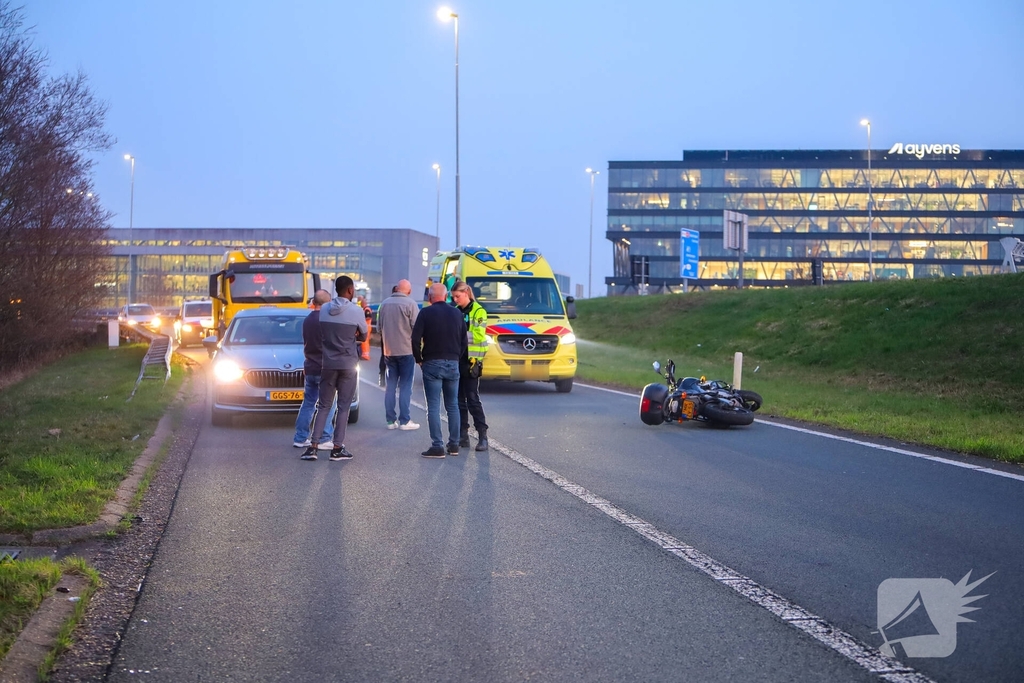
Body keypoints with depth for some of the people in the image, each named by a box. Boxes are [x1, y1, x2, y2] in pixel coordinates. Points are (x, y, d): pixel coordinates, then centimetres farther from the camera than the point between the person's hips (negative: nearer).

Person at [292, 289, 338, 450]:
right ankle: (325, 439, -5)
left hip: (310, 368, 7)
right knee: (328, 404, -2)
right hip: (324, 368, -7)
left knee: (308, 403, 13)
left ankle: (301, 437, 14)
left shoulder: (307, 320, 9)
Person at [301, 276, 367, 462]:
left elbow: (324, 333, 12)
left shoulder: (324, 309, 2)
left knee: (323, 405, 10)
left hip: (328, 363, 3)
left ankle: (313, 446, 3)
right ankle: (337, 448, 5)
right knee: (343, 407, 4)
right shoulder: (356, 311, -9)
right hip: (348, 364, -3)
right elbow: (363, 336, 3)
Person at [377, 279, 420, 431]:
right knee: (405, 387, 1)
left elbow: (379, 328, 10)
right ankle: (404, 421, 0)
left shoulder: (384, 304, 4)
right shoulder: (410, 304, -12)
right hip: (406, 350, -5)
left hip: (388, 350, 5)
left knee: (390, 386, 11)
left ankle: (391, 420, 12)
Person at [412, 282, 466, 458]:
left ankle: (437, 446, -7)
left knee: (433, 407, -3)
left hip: (432, 364, -4)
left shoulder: (425, 313, -6)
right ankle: (454, 445, 15)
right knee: (453, 406, 12)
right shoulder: (457, 313, 8)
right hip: (453, 364, 4)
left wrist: (419, 359, 2)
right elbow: (464, 341, 10)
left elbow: (415, 339, -11)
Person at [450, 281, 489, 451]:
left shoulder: (478, 312, -5)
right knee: (459, 399, 7)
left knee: (473, 399, -7)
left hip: (470, 361, -6)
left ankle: (482, 436, -4)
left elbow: (478, 336, -14)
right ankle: (463, 435, 13)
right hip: (456, 359, 7)